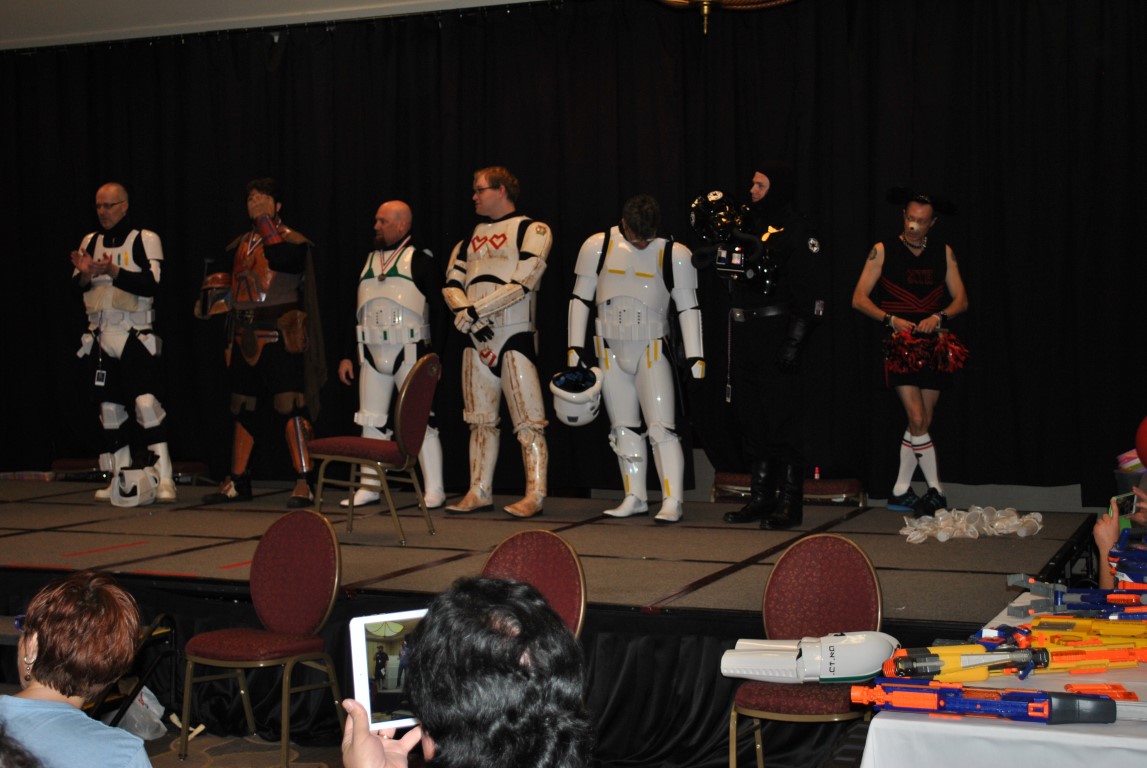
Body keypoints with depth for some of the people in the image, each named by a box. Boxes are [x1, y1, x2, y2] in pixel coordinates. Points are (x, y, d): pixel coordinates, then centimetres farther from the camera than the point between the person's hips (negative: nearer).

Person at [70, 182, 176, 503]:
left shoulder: (146, 240, -3)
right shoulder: (90, 242, 13)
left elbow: (152, 285, -14)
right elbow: (75, 288, 9)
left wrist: (114, 272, -23)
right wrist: (84, 275, -12)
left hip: (136, 335, -6)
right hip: (101, 335, 6)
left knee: (146, 401, -17)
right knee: (109, 407, 8)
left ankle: (163, 478, -15)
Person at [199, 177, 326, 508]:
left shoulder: (291, 239, -3)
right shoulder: (241, 244, 18)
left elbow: (279, 257, -25)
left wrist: (265, 220, -17)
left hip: (279, 335, -7)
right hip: (244, 336, 7)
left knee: (289, 404, -12)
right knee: (242, 406, 12)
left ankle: (303, 483, -11)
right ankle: (238, 481, 22)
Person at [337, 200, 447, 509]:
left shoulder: (420, 260, -3)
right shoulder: (369, 261, 15)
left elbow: (439, 310, -7)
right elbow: (357, 312, 19)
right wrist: (347, 355, 15)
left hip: (409, 353, -6)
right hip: (372, 355, 6)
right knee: (371, 422, 8)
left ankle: (434, 490, -1)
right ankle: (370, 487, 17)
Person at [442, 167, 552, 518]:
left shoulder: (532, 230, -1)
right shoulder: (470, 239, 18)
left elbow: (522, 282, -13)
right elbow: (451, 283, 9)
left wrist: (473, 311, -13)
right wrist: (467, 316, -10)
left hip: (516, 336, -7)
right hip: (477, 338, 7)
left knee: (528, 420, -9)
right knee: (480, 420, 10)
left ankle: (535, 495, -8)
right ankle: (479, 492, 16)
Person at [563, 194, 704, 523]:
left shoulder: (674, 254, -5)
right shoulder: (597, 247, 0)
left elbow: (688, 308, -2)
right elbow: (580, 299, 6)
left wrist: (695, 359, -7)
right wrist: (576, 348, 2)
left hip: (652, 350, -3)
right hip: (611, 350, 3)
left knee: (662, 427, -11)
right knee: (623, 428, 9)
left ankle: (672, 501, -11)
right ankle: (635, 497, 19)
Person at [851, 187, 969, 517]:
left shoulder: (944, 252, 9)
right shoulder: (883, 251, 1)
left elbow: (961, 300, 9)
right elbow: (859, 298, -2)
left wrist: (939, 317, -11)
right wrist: (890, 319, -15)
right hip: (899, 344, -4)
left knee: (922, 423, 6)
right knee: (917, 420, -13)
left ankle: (900, 492, 17)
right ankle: (936, 493, -5)